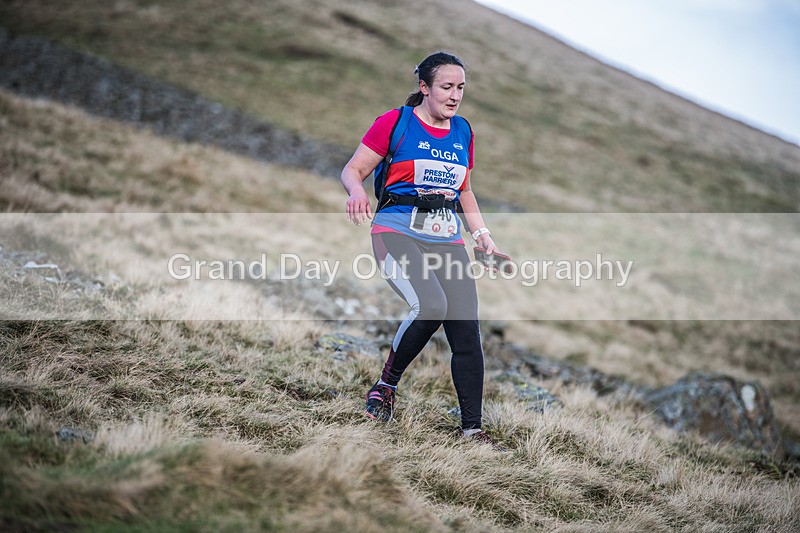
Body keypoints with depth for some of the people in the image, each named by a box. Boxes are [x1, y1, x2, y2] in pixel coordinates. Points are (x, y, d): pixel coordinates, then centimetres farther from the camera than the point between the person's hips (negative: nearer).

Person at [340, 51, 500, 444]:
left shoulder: (464, 132, 16)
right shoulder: (394, 122, 0)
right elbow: (353, 170, 1)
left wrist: (481, 234, 15)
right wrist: (357, 191, -22)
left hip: (447, 238, 5)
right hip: (398, 230, -5)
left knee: (467, 330, -6)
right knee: (430, 305, -30)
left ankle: (472, 427, 4)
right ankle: (386, 384, -7)